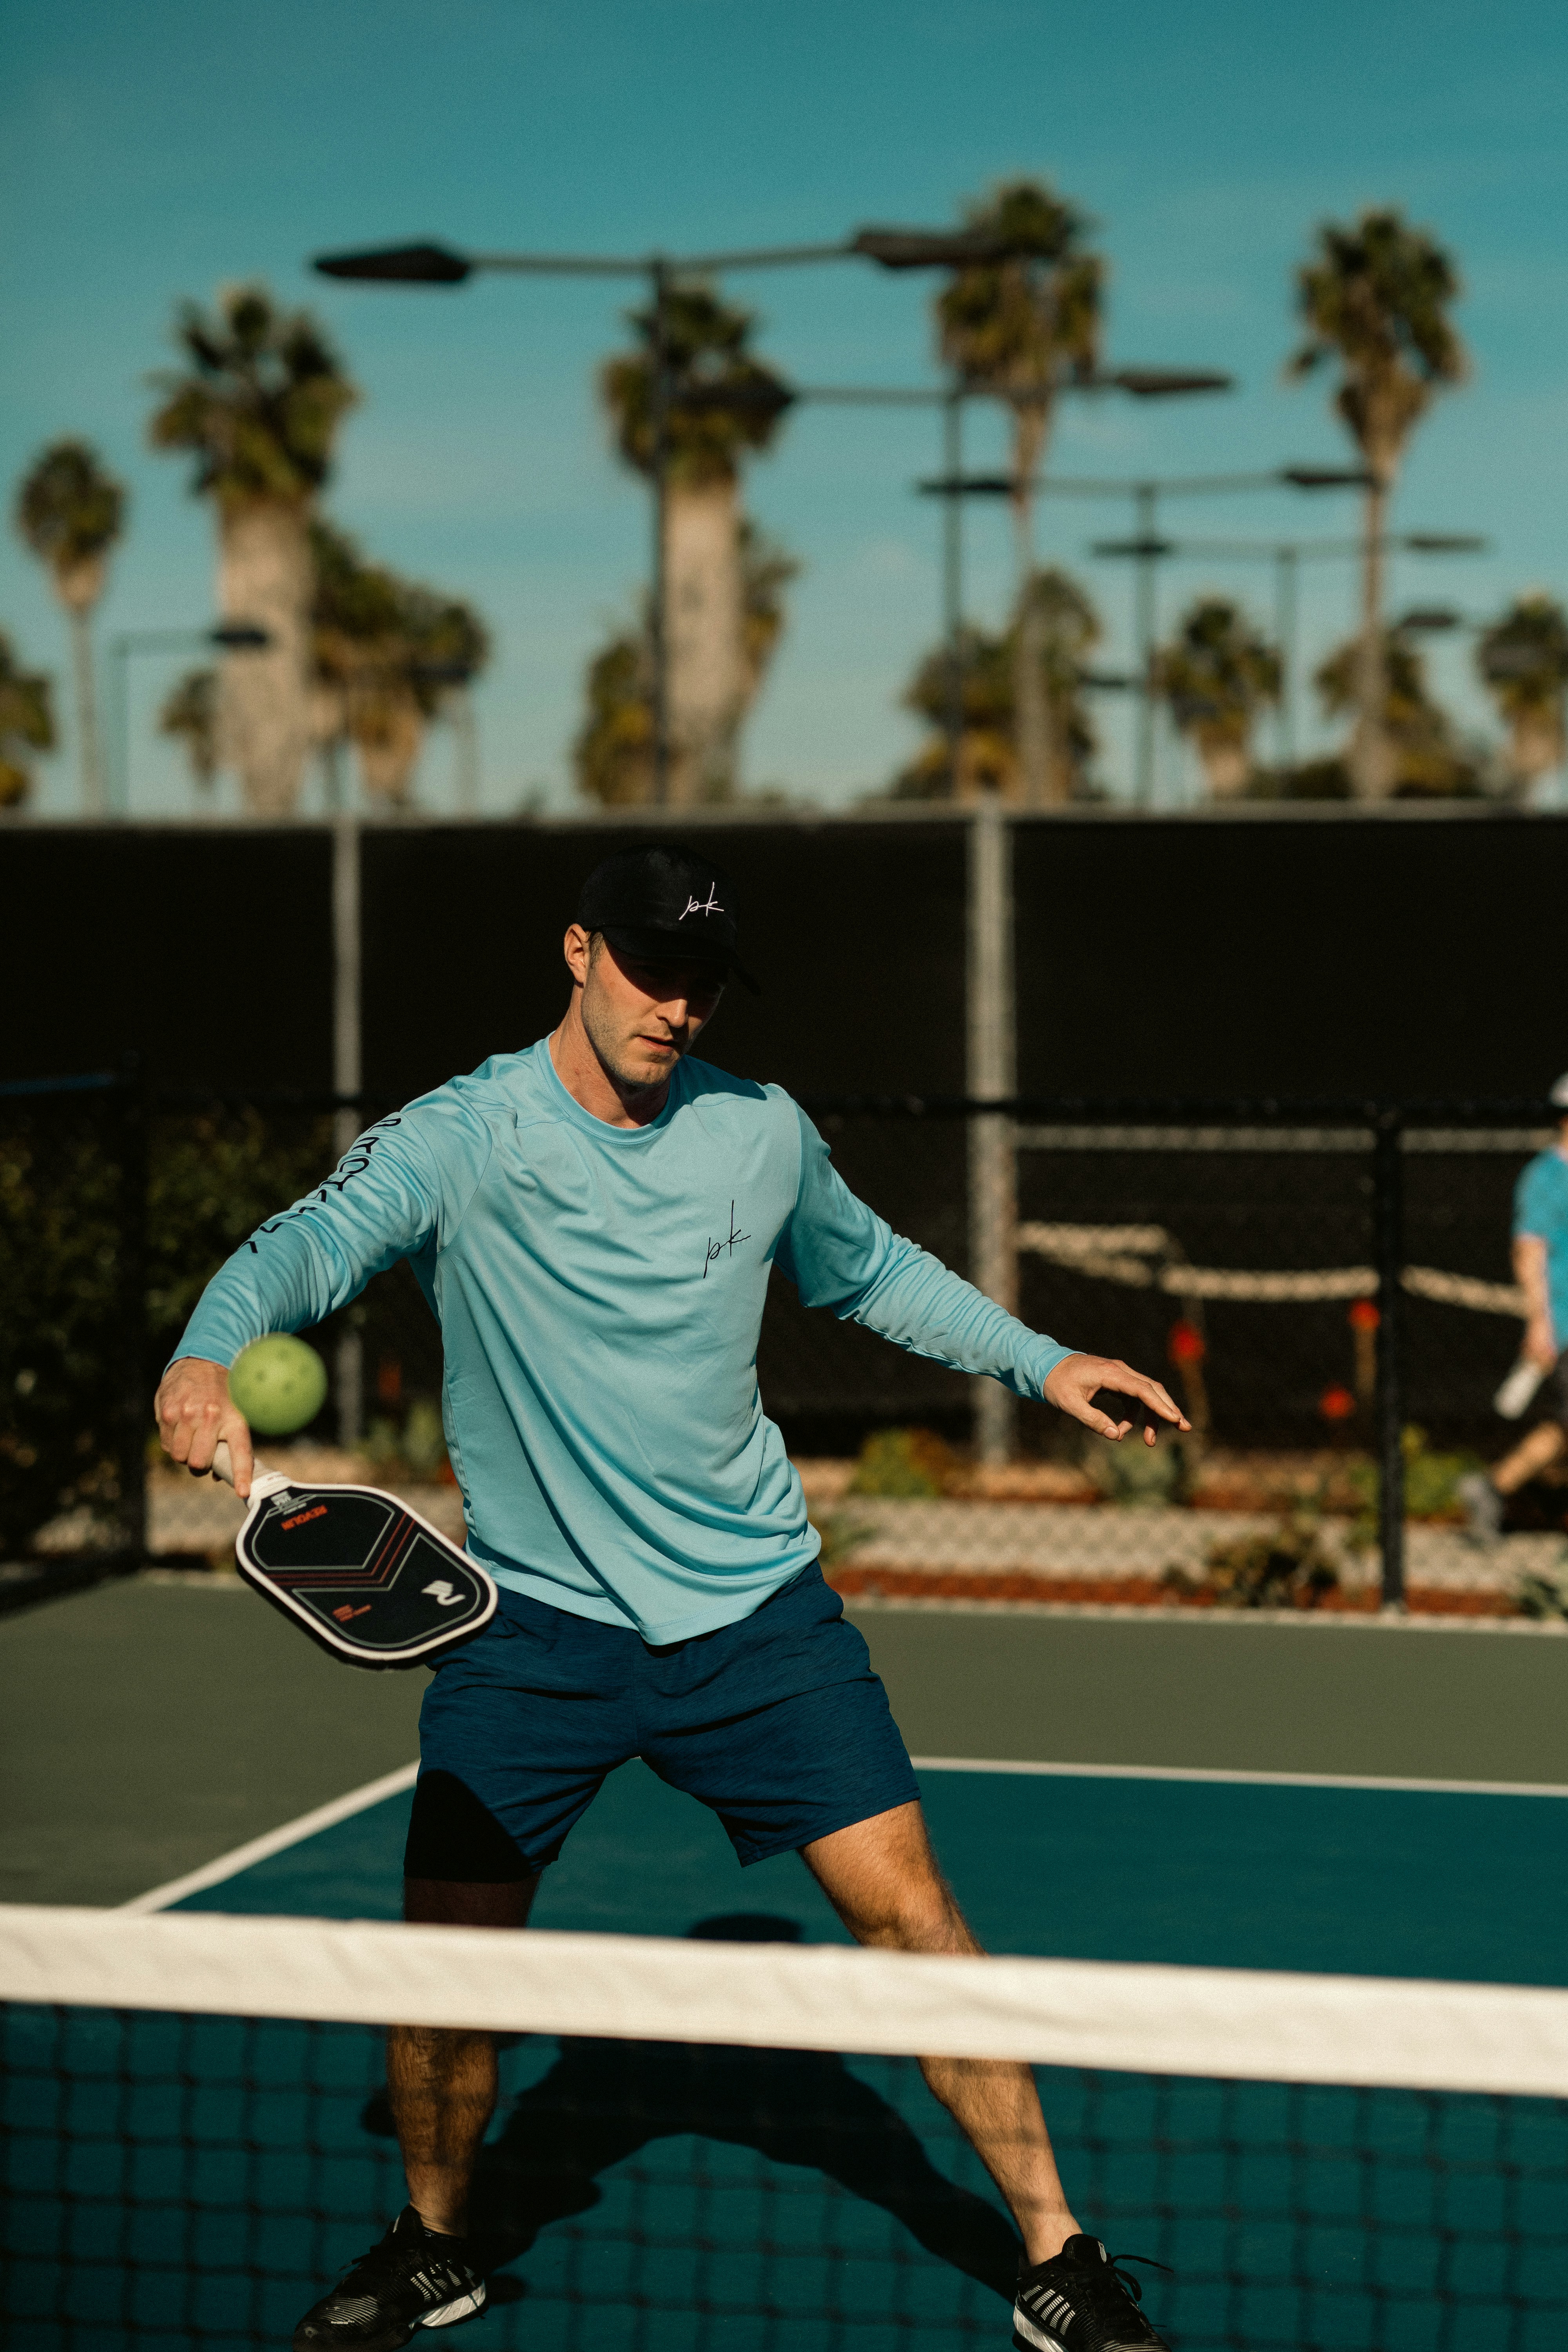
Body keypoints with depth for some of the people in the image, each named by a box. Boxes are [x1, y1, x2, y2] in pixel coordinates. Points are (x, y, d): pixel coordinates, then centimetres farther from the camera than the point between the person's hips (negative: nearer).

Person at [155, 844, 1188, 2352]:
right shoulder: (457, 1139, -10)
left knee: (906, 1913, -6)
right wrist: (208, 1355, -48)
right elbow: (314, 1241, -29)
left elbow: (870, 1271, 22)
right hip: (535, 1620, -1)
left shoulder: (764, 1134, 2)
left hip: (757, 1611, 2)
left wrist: (1038, 1360, 16)